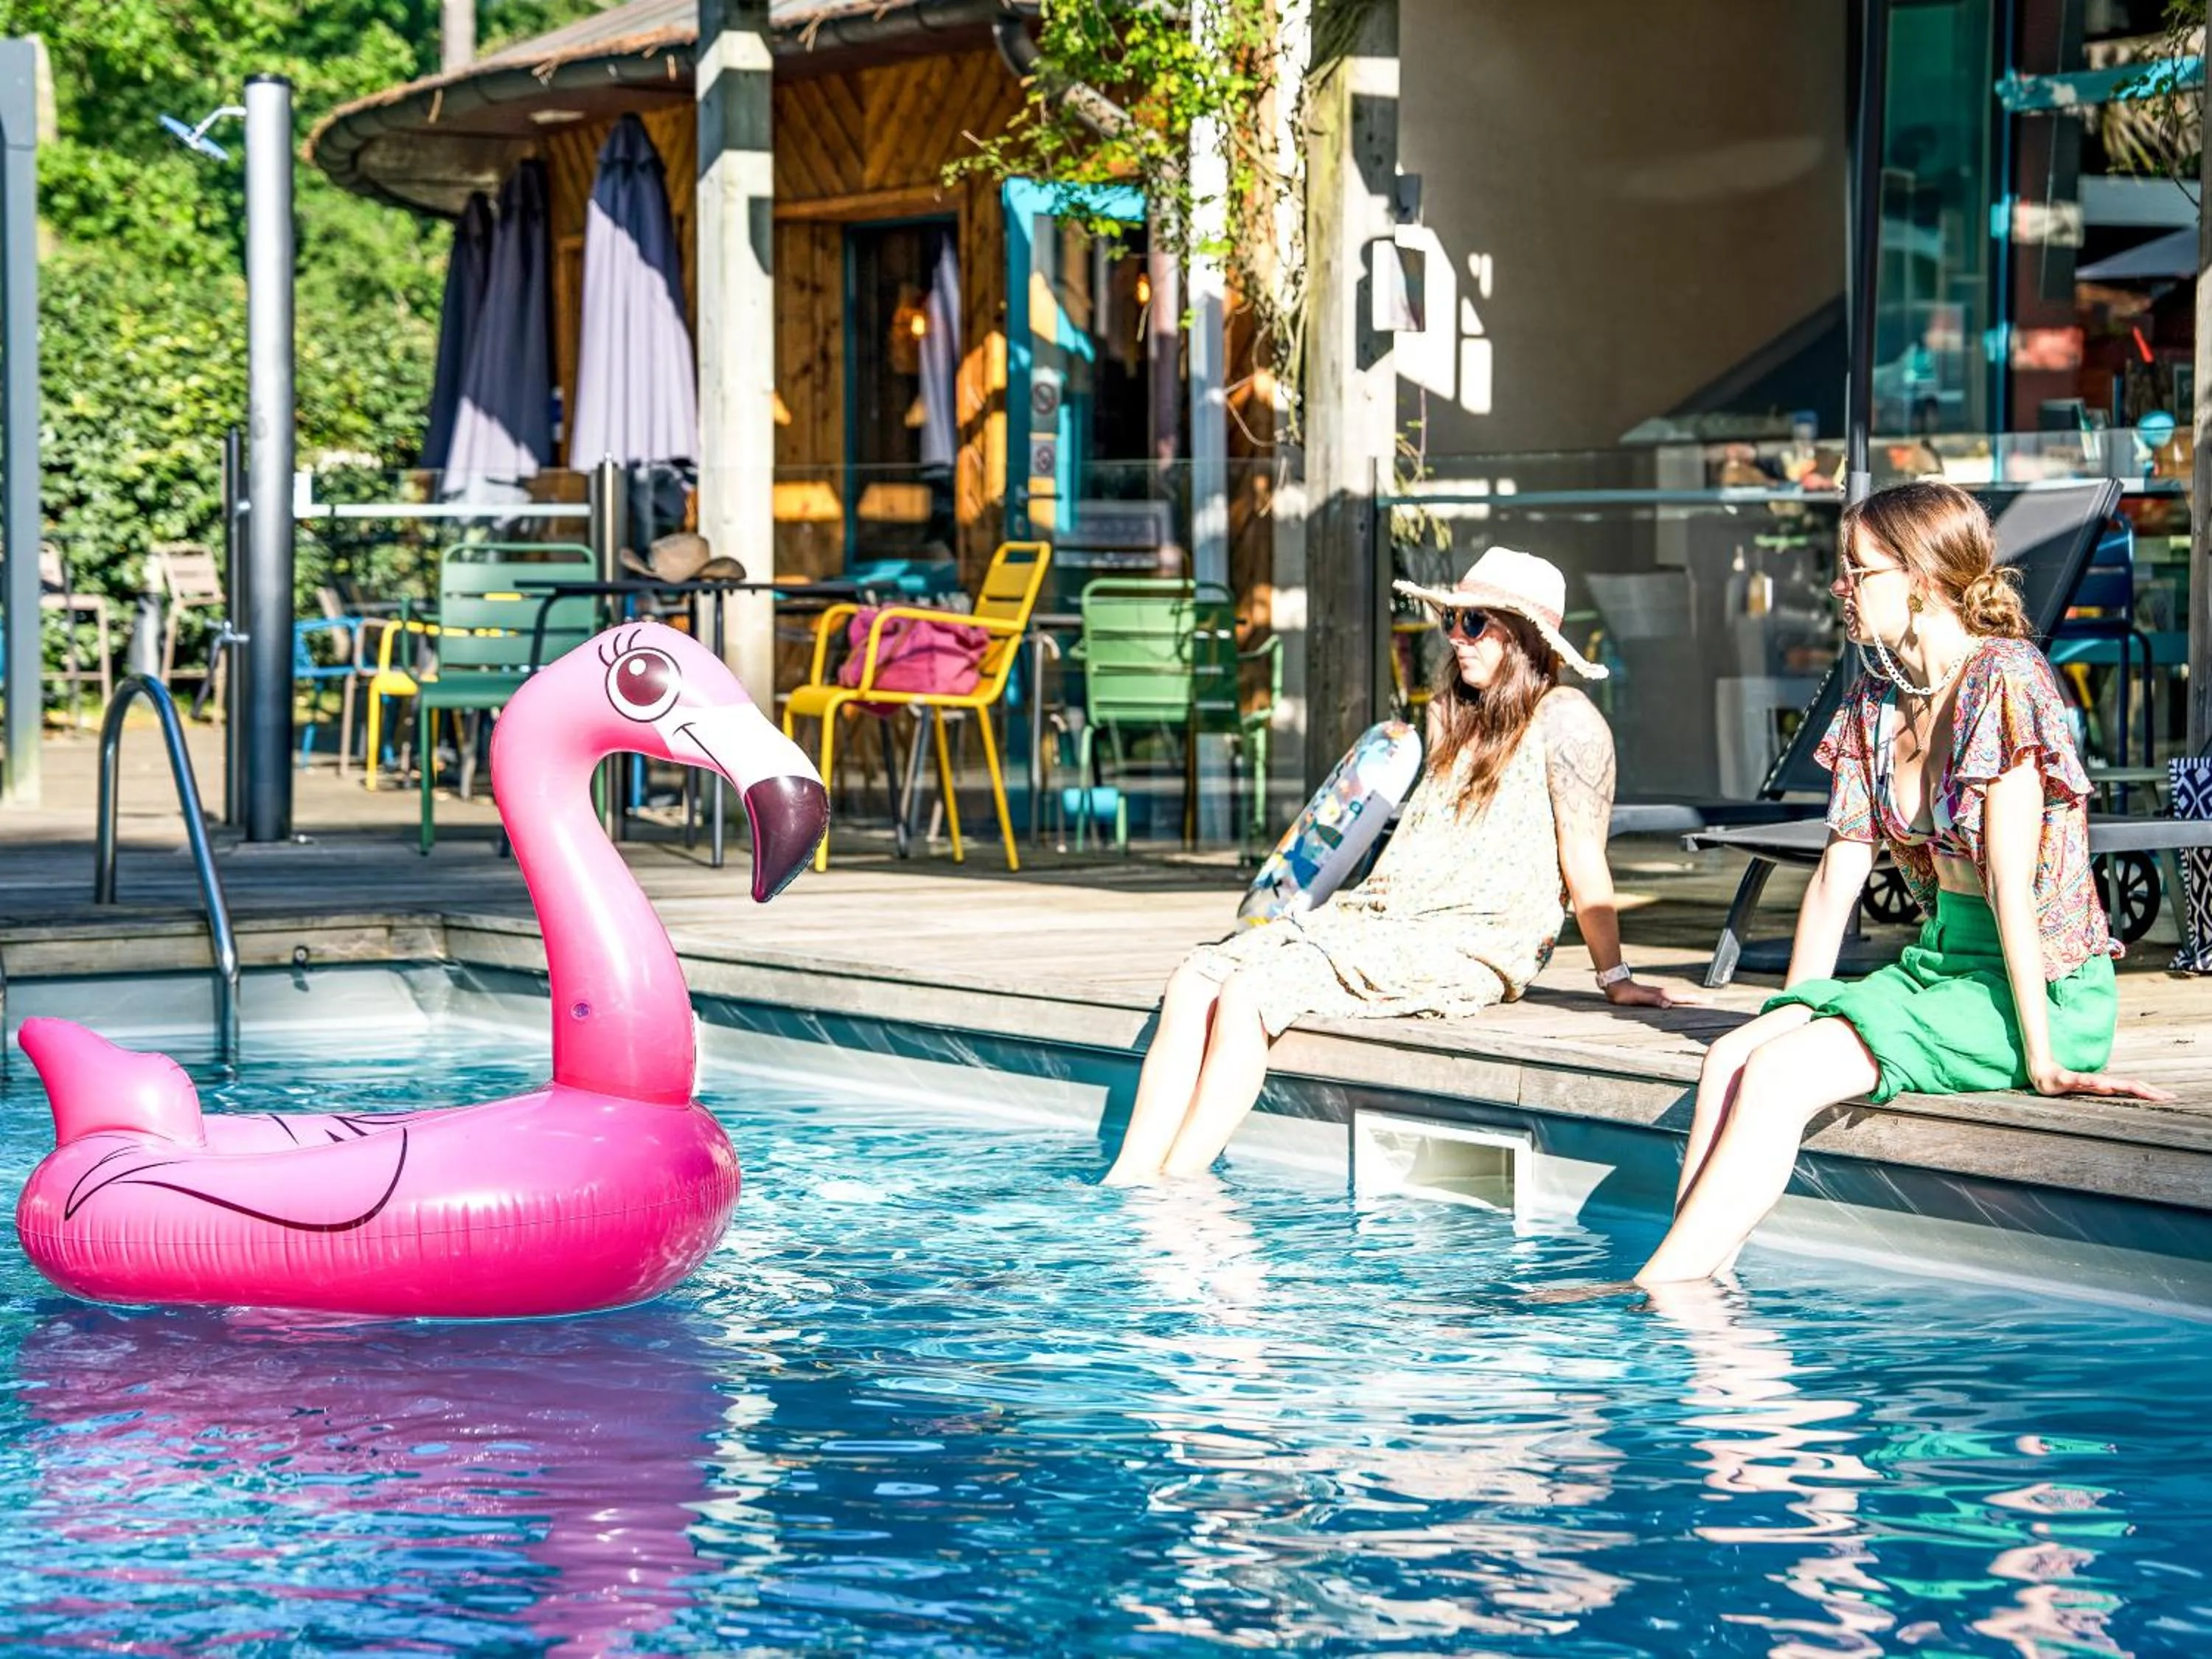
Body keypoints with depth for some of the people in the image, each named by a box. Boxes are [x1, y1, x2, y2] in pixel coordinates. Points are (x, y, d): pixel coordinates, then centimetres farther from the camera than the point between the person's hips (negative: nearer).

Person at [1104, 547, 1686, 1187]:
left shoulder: (1564, 719, -5)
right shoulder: (1454, 715, 22)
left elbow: (1583, 859, -7)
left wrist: (1614, 978, -5)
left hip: (1469, 945, -9)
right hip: (1373, 913, 9)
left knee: (1248, 995, -26)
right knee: (1195, 982, -14)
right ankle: (1128, 1178, -22)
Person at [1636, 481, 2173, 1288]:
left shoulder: (2004, 680, -15)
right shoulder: (1876, 703, 11)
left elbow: (2011, 879, -19)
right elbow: (1839, 872, 11)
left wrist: (2042, 1060, -20)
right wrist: (1795, 1016, 7)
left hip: (2044, 989, -8)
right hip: (1939, 966, 8)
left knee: (1781, 1072, -23)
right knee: (1732, 1057, -14)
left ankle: (1659, 1288, -18)